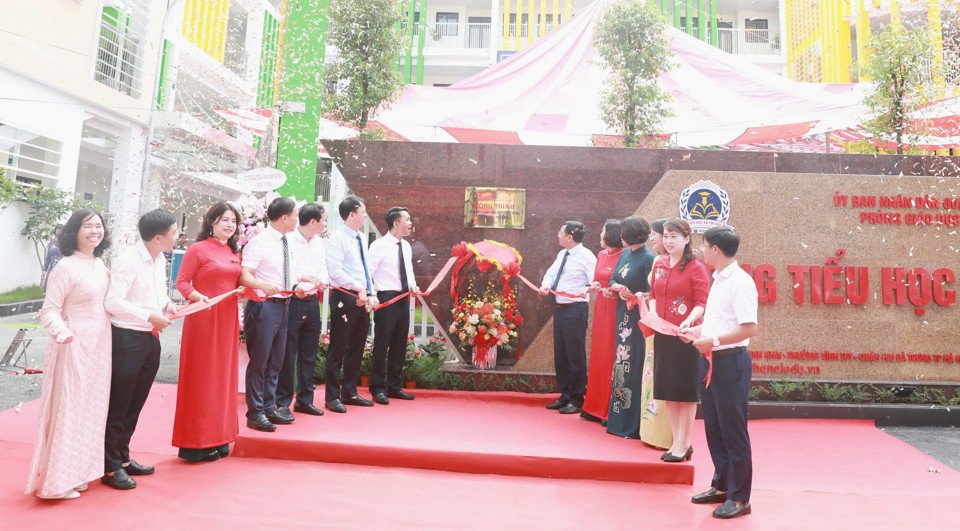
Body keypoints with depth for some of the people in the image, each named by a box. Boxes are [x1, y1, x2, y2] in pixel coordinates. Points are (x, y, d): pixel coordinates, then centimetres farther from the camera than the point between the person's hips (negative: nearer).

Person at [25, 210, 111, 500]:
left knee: (90, 409, 15)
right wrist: (62, 332, -31)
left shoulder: (100, 264, 8)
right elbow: (49, 310, -14)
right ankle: (57, 480, 15)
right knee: (68, 410, 1)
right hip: (75, 347, -8)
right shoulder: (66, 266, -13)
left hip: (99, 346, 8)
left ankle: (76, 472, 29)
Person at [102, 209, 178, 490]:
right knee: (118, 405, 4)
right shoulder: (127, 260, -17)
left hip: (151, 340, 8)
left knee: (135, 404, 17)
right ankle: (110, 467, 17)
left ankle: (122, 457, 31)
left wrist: (167, 304, 1)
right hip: (127, 339, -8)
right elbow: (113, 302, -22)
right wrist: (151, 316, -21)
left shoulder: (160, 260, 7)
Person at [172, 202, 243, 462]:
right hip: (204, 318, -7)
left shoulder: (234, 253, 13)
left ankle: (217, 437, 23)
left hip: (227, 319, 7)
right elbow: (181, 282, -8)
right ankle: (197, 442, 11)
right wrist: (197, 296, -24)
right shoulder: (198, 249, -6)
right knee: (201, 377, 0)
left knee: (223, 375, 11)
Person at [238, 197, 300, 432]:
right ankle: (255, 413, 13)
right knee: (259, 361, -1)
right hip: (263, 306, -8)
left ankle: (269, 407, 28)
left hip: (283, 305, 8)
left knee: (276, 361, 16)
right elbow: (244, 276, -23)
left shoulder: (286, 242, 11)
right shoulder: (259, 242, -13)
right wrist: (264, 285, -40)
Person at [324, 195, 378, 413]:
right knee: (338, 349, 1)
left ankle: (350, 393, 25)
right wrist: (359, 288, -19)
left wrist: (369, 294, 6)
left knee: (356, 348, 14)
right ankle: (333, 397, 11)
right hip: (344, 298, -8)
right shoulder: (338, 238, -11)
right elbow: (335, 271, -20)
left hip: (361, 299, 8)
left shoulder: (360, 238, 15)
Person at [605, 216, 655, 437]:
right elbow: (613, 280, 12)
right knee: (621, 362, 13)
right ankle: (619, 418, 25)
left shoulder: (648, 258, -13)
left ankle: (633, 424, 8)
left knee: (633, 366, -3)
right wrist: (618, 289, -8)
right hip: (622, 315, 8)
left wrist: (635, 297, -27)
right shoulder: (625, 253, 10)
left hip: (637, 318, -8)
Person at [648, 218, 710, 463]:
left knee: (685, 390, 4)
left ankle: (684, 444, 16)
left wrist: (689, 321, -28)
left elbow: (702, 303, -12)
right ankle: (676, 441, 25)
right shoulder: (659, 265, 9)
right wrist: (652, 313, -1)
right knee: (667, 389, 12)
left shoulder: (696, 268, -8)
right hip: (662, 334, 6)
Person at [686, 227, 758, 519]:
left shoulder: (740, 281, -16)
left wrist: (712, 340, -21)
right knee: (714, 428, 17)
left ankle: (739, 498, 15)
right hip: (711, 360, 9)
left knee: (733, 431, 2)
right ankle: (721, 486, 31)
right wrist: (694, 331, 9)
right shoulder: (718, 279, 12)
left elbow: (749, 328, -22)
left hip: (731, 362, -9)